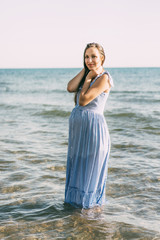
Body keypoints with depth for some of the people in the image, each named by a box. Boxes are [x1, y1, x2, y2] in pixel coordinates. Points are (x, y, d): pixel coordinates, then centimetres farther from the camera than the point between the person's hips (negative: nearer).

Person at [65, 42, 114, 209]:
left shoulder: (103, 78, -12)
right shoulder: (89, 75, 12)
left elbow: (83, 100, -18)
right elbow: (70, 88, -4)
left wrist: (88, 78, -7)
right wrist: (85, 70, -2)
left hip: (93, 126, -8)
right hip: (78, 126, 8)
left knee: (90, 166, 4)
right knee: (77, 164, 17)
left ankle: (91, 202, 20)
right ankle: (76, 198, 32)